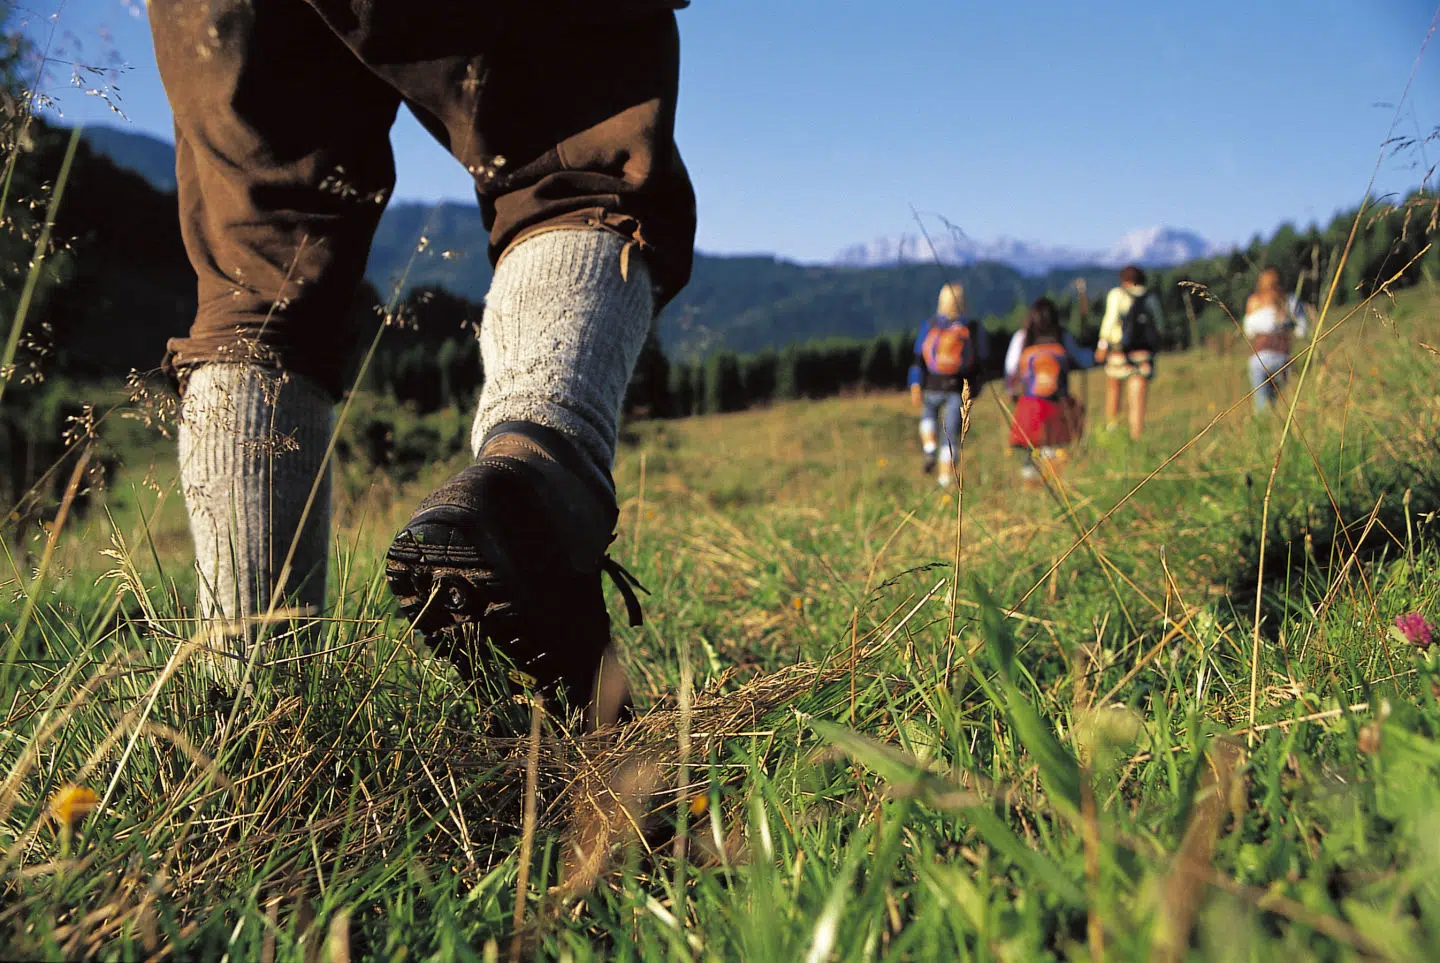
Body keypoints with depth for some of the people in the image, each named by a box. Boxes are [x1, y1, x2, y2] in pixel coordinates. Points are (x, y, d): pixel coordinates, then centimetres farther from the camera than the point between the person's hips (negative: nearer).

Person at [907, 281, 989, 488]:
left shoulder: (929, 326, 0)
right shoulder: (973, 327, -1)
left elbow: (919, 359, -5)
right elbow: (981, 359, 3)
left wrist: (915, 386, -7)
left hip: (933, 386, 1)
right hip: (960, 388, -1)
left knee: (928, 414, 31)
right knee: (951, 434, 4)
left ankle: (930, 448, 7)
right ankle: (945, 479, -1)